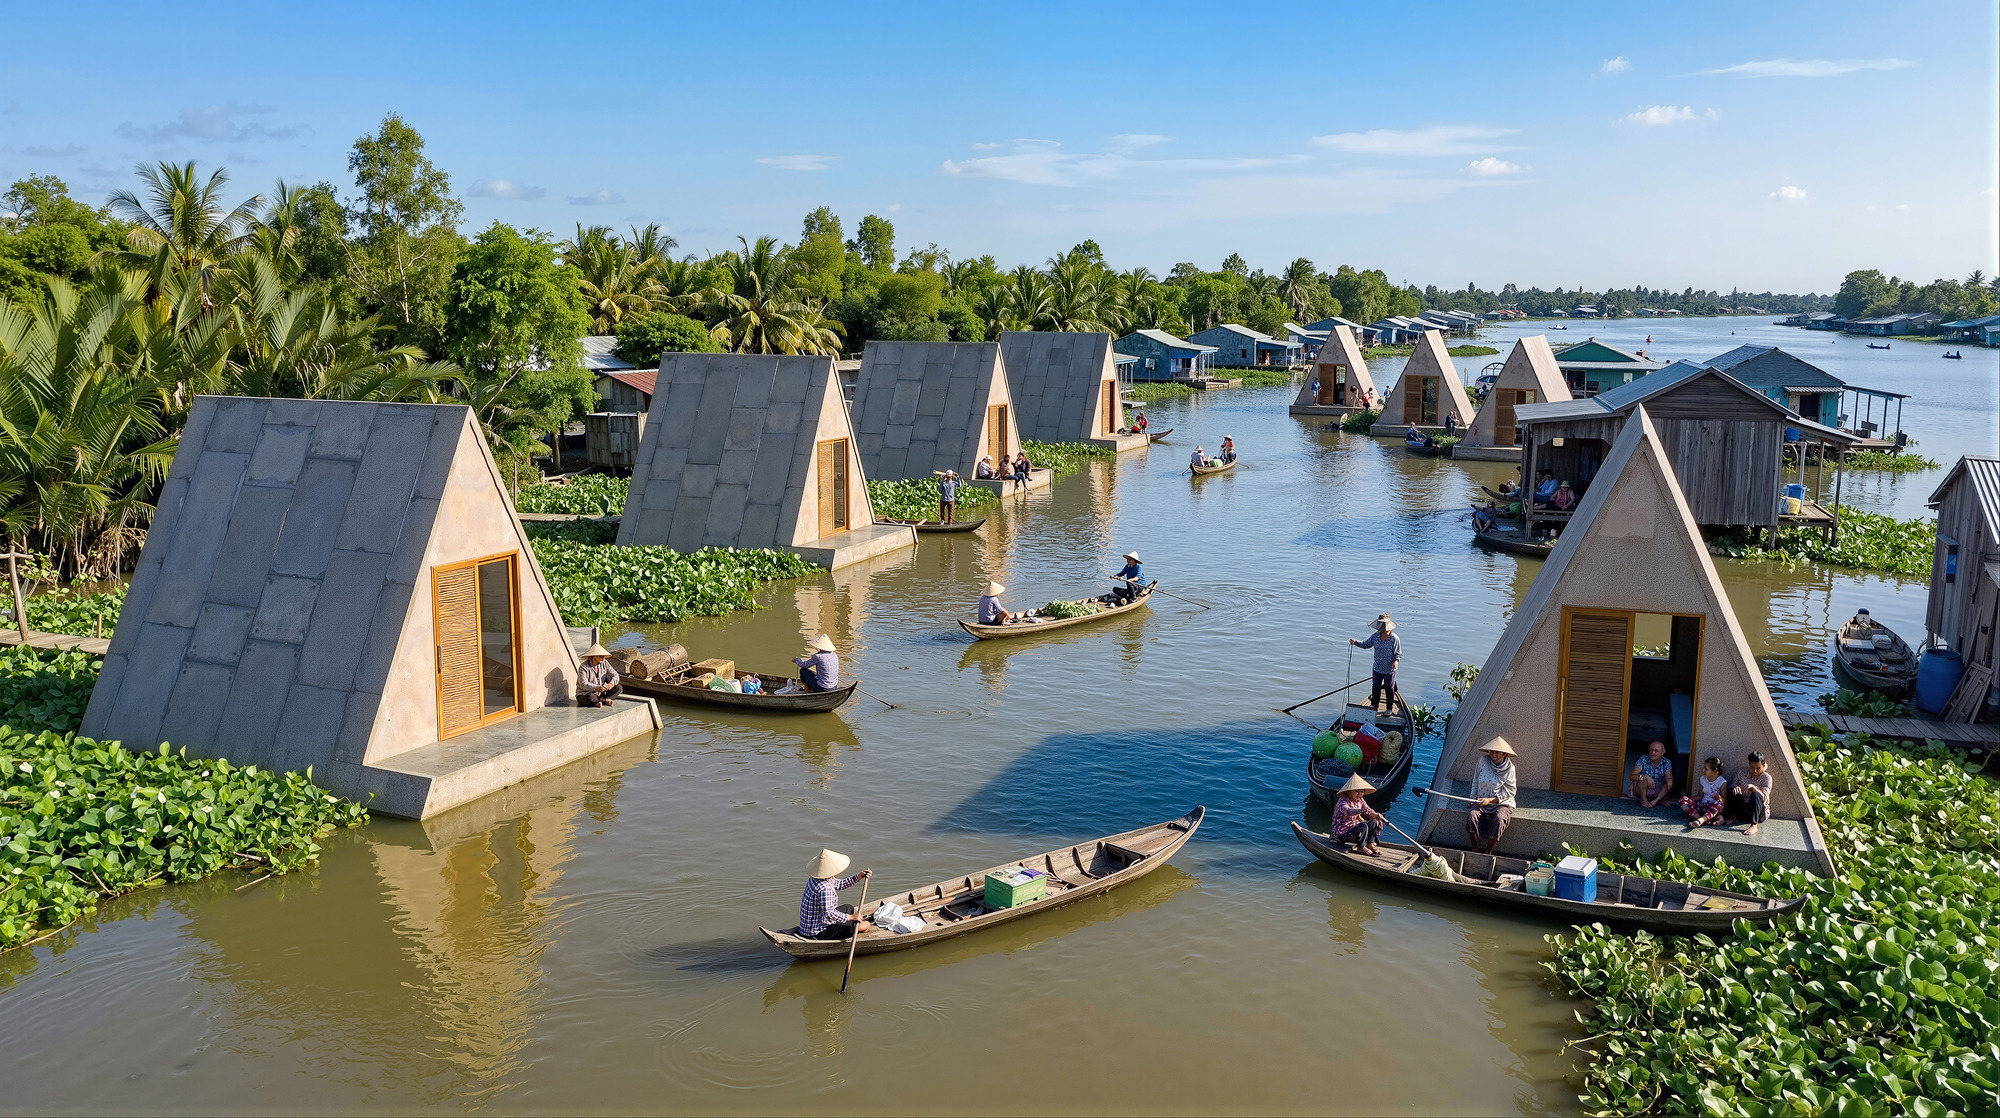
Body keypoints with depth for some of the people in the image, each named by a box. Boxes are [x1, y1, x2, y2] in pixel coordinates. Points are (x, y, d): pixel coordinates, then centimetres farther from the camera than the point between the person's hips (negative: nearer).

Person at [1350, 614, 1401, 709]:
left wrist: (1396, 661, -33)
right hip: (1377, 668, 4)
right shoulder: (1375, 636, -6)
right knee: (1375, 688, 17)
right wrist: (1356, 642, -7)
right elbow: (1366, 644, 8)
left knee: (1389, 689, 13)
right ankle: (1374, 705, 37)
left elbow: (1398, 654, -13)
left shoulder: (1395, 639, -18)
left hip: (1389, 670, -4)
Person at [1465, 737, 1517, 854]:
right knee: (1472, 815, -28)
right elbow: (1476, 780, 13)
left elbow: (1509, 792, -6)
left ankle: (1488, 852, -18)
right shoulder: (1483, 761, -1)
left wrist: (1490, 800, -15)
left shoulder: (1509, 768, -9)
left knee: (1499, 819, -33)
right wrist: (1473, 798, 4)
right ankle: (1475, 849, -13)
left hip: (1502, 803, -2)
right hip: (1481, 801, 2)